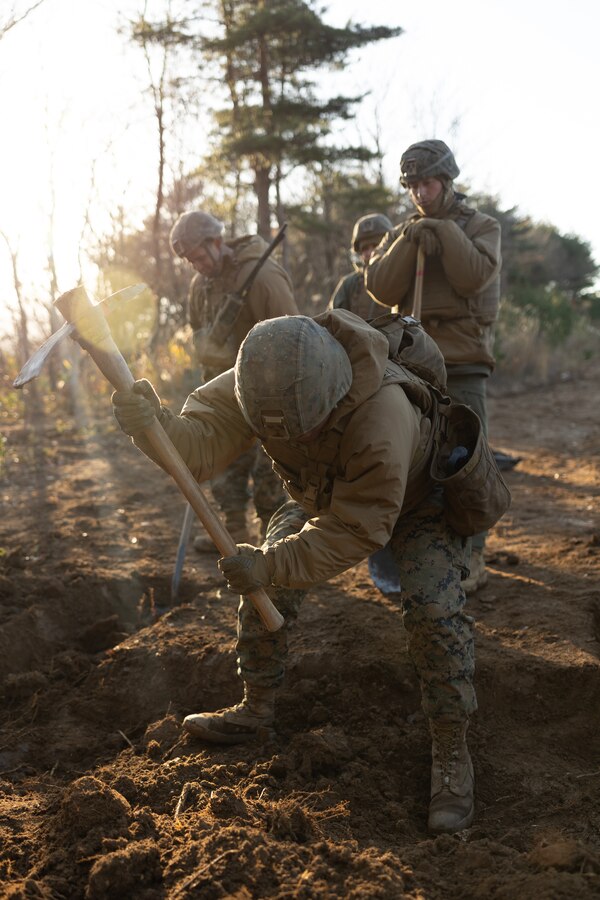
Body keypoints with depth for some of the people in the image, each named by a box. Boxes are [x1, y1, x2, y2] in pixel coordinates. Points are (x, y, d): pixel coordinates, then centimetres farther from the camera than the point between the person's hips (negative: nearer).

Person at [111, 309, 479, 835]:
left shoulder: (382, 416, -46)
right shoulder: (260, 382, -29)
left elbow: (359, 530, -39)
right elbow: (203, 445, -35)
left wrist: (274, 565, -43)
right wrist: (152, 423, -56)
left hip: (411, 500, -5)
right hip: (324, 496, 5)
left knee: (434, 610, -22)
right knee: (263, 588, -3)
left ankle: (451, 753, -6)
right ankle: (258, 709, 19)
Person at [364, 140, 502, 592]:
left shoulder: (482, 227, 4)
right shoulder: (402, 234, 13)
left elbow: (474, 277, -14)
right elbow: (381, 288, -2)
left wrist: (444, 231, -14)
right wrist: (409, 243, -13)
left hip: (464, 364, -4)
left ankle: (471, 559, 0)